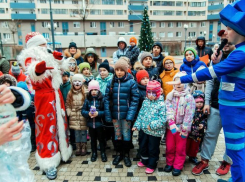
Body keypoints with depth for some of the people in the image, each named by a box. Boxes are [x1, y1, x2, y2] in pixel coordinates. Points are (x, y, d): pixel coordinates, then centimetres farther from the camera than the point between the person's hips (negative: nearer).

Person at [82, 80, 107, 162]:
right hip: (91, 123, 3)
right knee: (93, 139, 18)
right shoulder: (87, 100, -1)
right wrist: (88, 113, -18)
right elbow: (83, 110, 1)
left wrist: (98, 113, -24)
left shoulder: (102, 99, -9)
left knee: (101, 138, 12)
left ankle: (103, 153, 30)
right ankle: (94, 153, 35)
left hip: (99, 123, -3)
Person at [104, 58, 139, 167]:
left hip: (126, 114, -2)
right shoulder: (111, 83, 1)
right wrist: (108, 115, -6)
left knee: (126, 135, 9)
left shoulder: (131, 82, -8)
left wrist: (130, 115, -17)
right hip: (115, 114, 3)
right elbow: (107, 99, 0)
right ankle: (118, 154, 34)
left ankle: (126, 155, 29)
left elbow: (135, 100, -10)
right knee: (117, 135, 15)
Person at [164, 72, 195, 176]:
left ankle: (178, 166, 27)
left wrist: (185, 130, -13)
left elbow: (189, 115, -13)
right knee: (169, 147, 14)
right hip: (170, 127, 3)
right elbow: (168, 110, -9)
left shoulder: (189, 98, -11)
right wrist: (171, 124, -20)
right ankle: (169, 163, 34)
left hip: (182, 127, -3)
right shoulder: (170, 96, -1)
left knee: (180, 148, 10)